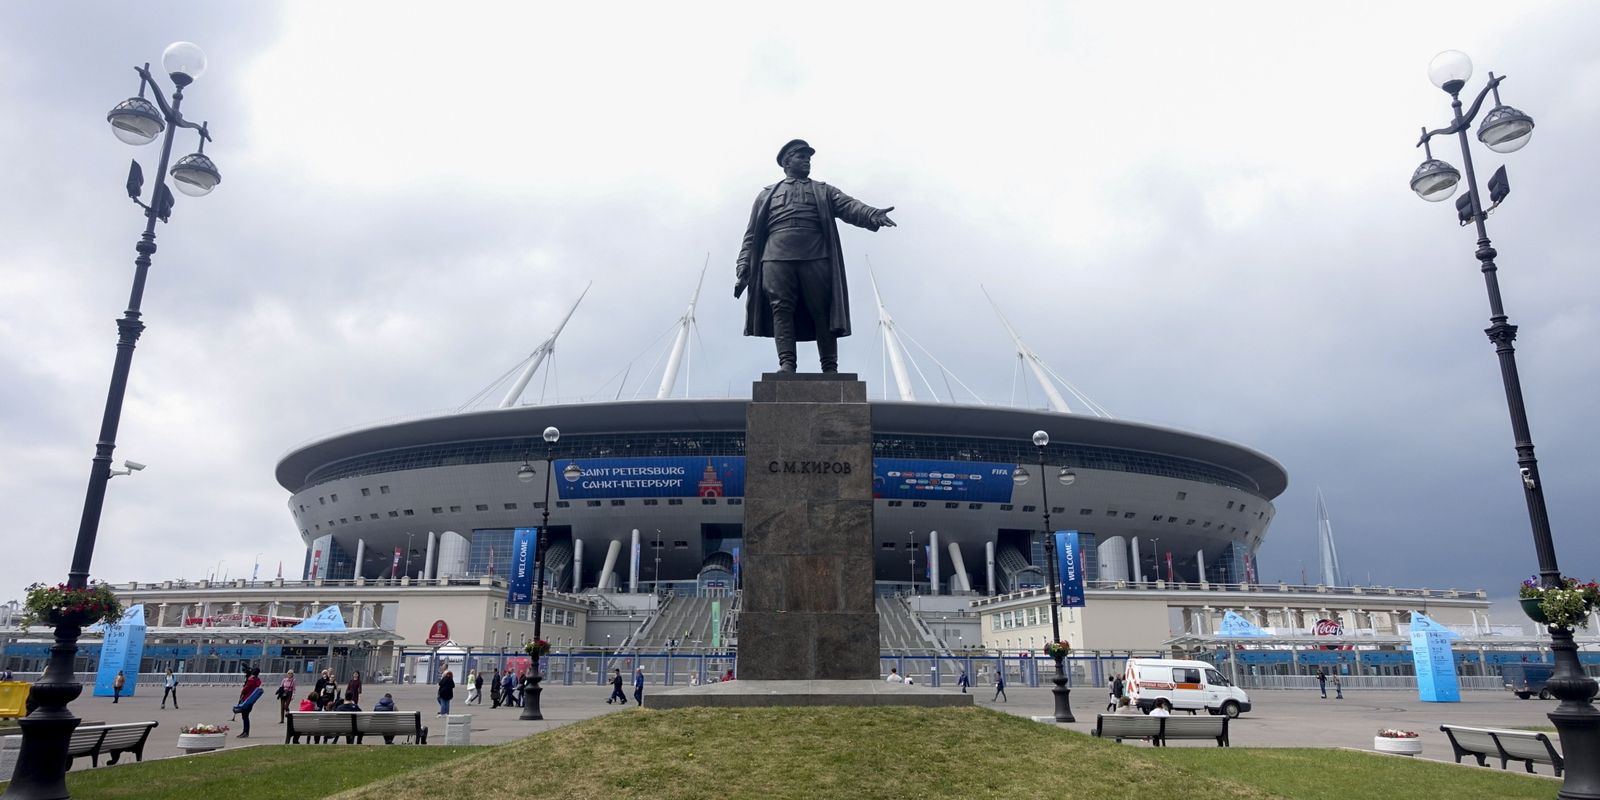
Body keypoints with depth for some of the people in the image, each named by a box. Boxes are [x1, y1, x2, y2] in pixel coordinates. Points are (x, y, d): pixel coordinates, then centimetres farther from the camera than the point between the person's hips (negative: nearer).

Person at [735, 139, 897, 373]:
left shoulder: (823, 191, 25)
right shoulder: (767, 195, 25)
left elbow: (849, 206, 5)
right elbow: (751, 236, 20)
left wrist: (871, 214, -18)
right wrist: (743, 268, 6)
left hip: (816, 258, 0)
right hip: (776, 258, 0)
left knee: (822, 312, -5)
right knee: (781, 309, -12)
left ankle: (830, 369, -4)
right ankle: (786, 363, -16)